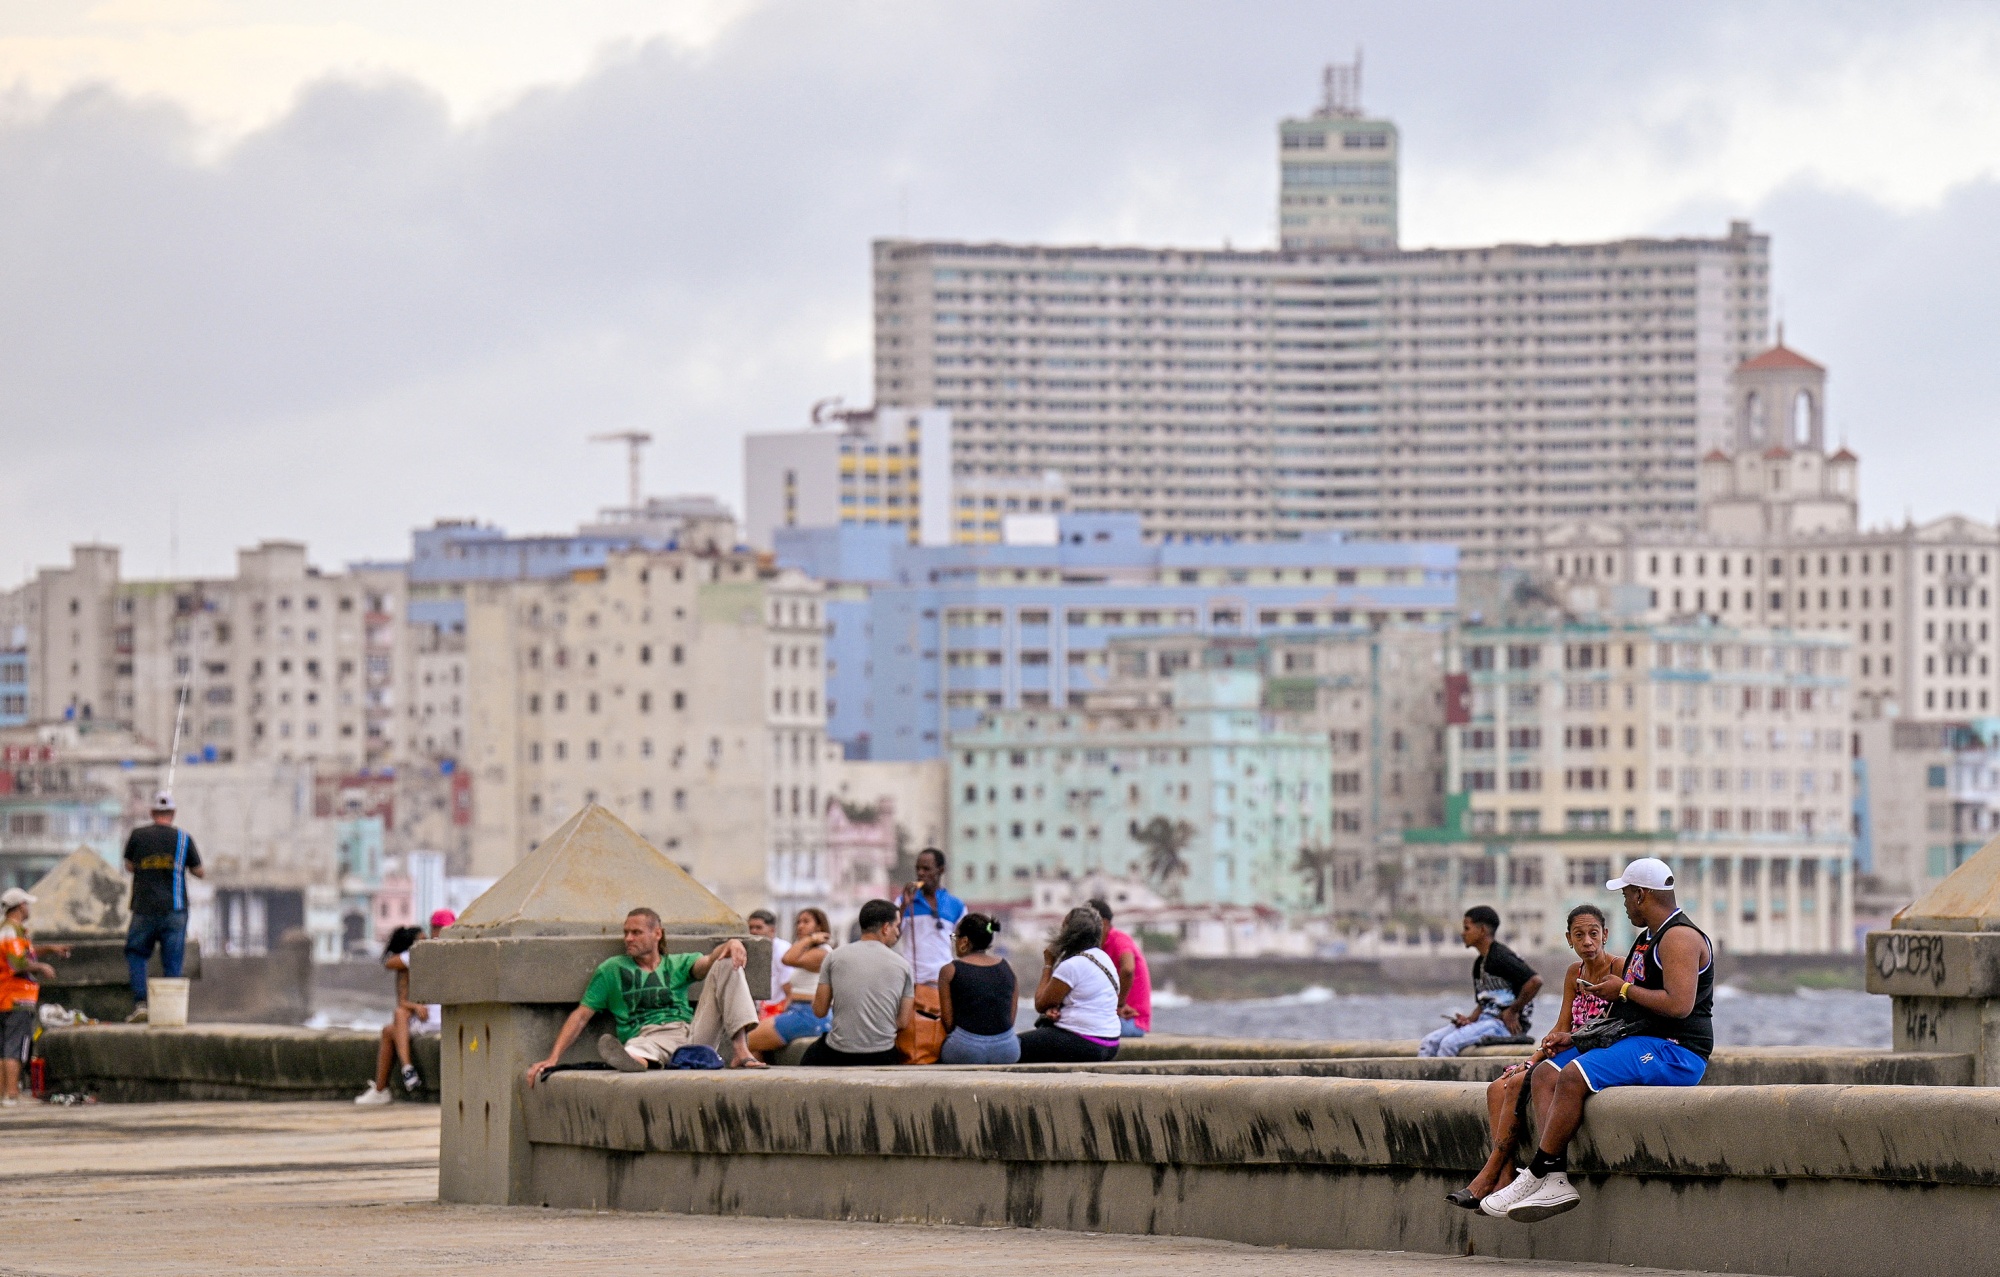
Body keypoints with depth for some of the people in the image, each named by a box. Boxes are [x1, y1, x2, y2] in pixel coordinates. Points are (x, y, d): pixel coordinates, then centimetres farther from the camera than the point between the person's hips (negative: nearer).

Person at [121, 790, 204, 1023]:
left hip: (144, 907, 0)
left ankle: (140, 1002, -2)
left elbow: (129, 866, 13)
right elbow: (199, 871, 8)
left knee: (136, 954, 14)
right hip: (174, 908, 0)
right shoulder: (183, 838, 2)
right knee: (172, 960, 4)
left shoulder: (138, 835, 2)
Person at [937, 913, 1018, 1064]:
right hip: (1006, 1052, 4)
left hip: (966, 1051, -4)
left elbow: (948, 1023, 0)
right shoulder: (1006, 967, 10)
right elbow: (1011, 1018, 11)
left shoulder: (949, 971, 0)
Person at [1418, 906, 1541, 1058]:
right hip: (1486, 1019, 9)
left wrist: (1512, 1011, -15)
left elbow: (1535, 981, -23)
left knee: (1449, 1043, -26)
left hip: (1505, 1024, -9)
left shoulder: (1501, 957, -12)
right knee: (1428, 1043, -5)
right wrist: (1469, 1019, 0)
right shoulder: (1479, 963, 19)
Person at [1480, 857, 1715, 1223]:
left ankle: (1537, 1175, -20)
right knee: (1545, 1073, 0)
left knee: (1573, 1077, -27)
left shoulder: (1680, 937, -11)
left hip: (1674, 1052, -11)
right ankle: (1555, 1182, -17)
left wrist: (1624, 990, -12)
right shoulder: (1647, 938, 22)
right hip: (1638, 1042, 11)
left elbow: (1679, 1004, -24)